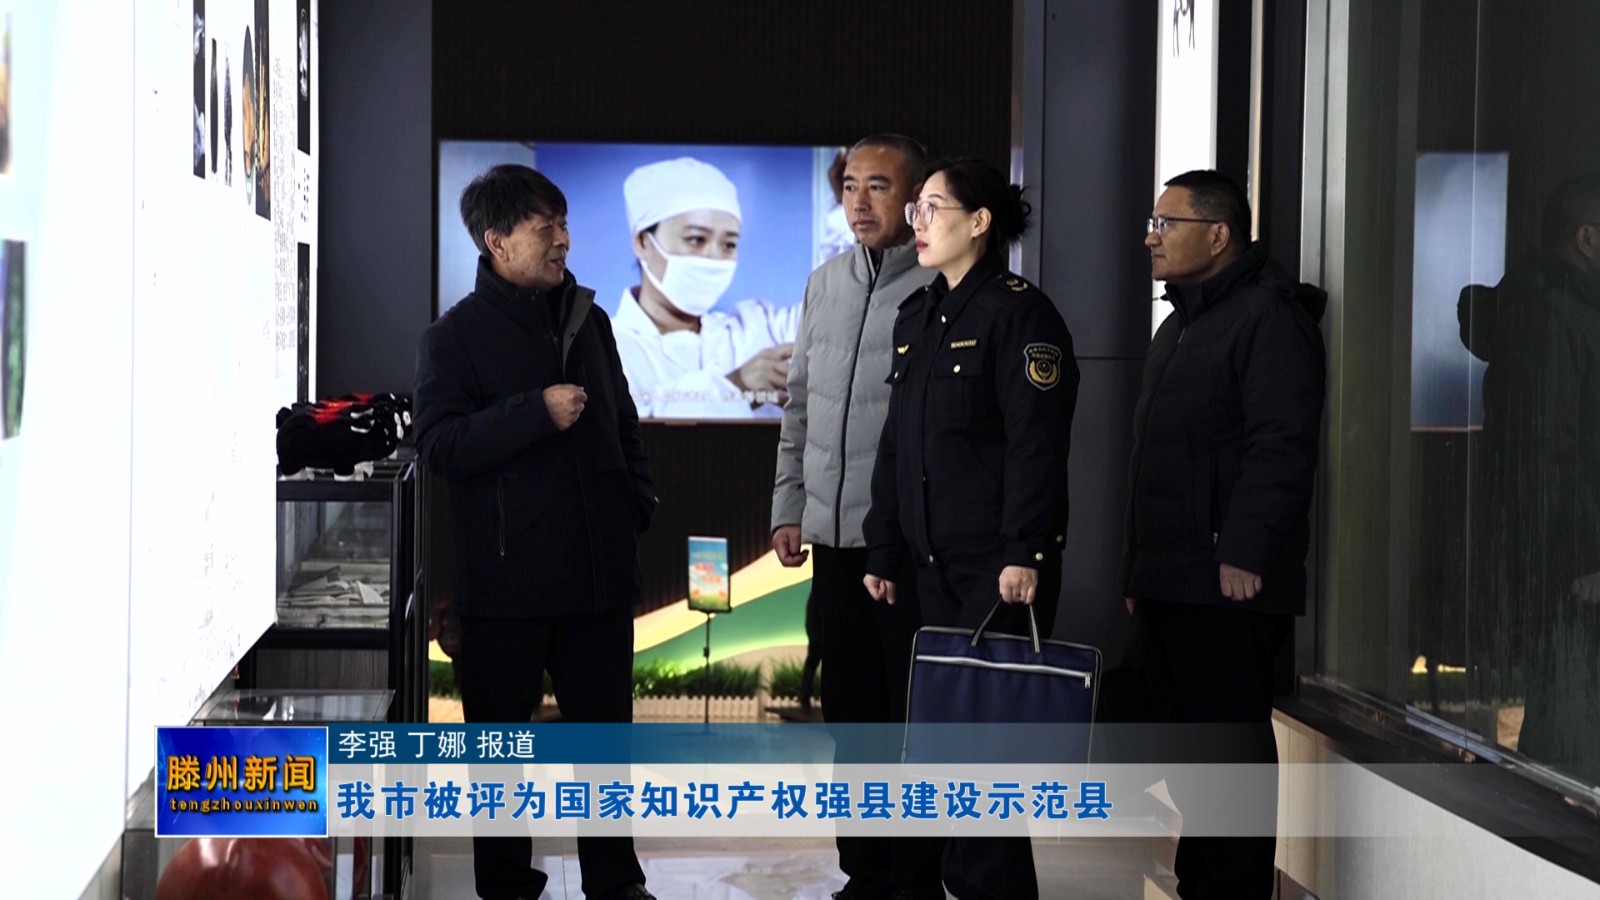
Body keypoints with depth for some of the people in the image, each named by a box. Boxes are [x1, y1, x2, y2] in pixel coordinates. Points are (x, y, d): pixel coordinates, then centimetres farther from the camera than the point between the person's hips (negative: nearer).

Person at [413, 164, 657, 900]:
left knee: (604, 727, 9)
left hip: (598, 571, 4)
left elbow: (623, 425, 22)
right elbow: (438, 446, -15)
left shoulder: (588, 321, 12)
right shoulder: (455, 336, -4)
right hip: (505, 582, -4)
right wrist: (537, 412, -22)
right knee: (500, 737, 6)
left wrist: (636, 503, 9)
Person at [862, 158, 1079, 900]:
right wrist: (885, 552, 15)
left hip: (1000, 562, -8)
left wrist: (1025, 554, -21)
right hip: (932, 560, 8)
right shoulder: (917, 316, 15)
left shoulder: (1019, 312, -9)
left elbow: (1037, 443, -16)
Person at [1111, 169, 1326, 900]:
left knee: (1229, 747, -5)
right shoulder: (1179, 325, 21)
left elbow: (1280, 447, -18)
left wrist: (1245, 554, -23)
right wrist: (1138, 566, 20)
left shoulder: (1267, 316, -9)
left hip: (1227, 585, -9)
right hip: (1167, 582, 9)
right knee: (1184, 745, 11)